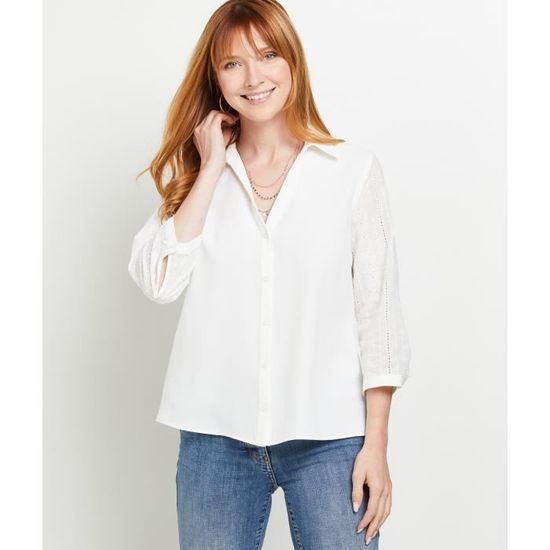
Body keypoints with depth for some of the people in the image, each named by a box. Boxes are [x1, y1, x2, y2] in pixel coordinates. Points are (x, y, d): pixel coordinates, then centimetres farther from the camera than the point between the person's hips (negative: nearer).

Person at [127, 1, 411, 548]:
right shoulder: (196, 171, 8)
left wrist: (376, 444, -3)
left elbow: (378, 311, -1)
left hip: (327, 436, -2)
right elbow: (158, 281, -7)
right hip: (216, 432, 2)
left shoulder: (354, 167, 0)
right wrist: (213, 168, -6)